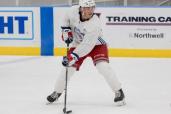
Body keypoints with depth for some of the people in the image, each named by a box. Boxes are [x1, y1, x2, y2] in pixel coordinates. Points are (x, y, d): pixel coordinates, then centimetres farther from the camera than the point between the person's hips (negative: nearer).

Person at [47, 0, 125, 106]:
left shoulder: (95, 24, -35)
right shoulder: (74, 10, -22)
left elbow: (87, 45, -38)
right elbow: (67, 19, 5)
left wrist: (73, 56, -44)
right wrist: (66, 31, -7)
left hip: (96, 45, -4)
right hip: (78, 44, 4)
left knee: (103, 66, -24)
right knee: (68, 67, -3)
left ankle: (118, 92, -12)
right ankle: (57, 92, 18)